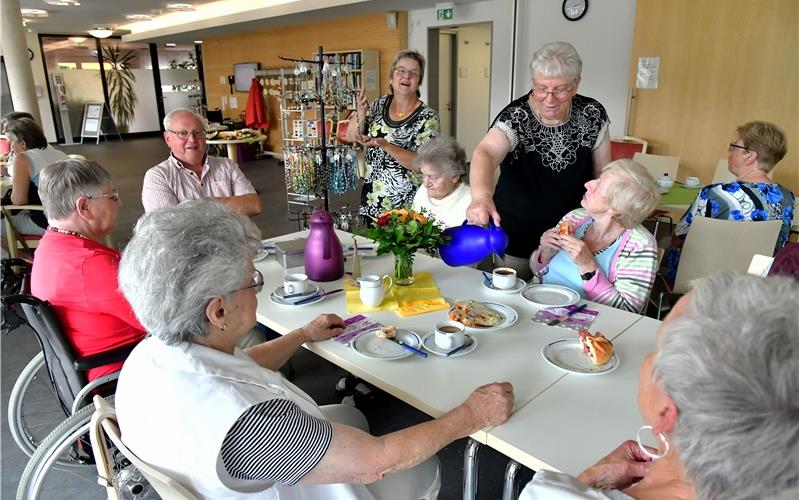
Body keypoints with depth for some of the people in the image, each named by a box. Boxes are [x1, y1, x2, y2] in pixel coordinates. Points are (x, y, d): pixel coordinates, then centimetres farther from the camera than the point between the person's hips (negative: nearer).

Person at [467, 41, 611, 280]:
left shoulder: (593, 114, -8)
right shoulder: (516, 117, -18)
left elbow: (603, 175, 2)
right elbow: (485, 154, -38)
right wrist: (482, 195, -57)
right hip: (518, 239, -2)